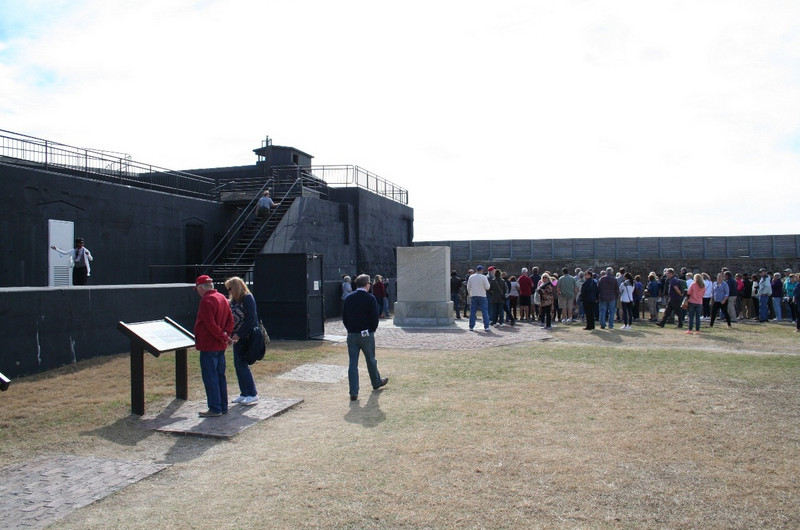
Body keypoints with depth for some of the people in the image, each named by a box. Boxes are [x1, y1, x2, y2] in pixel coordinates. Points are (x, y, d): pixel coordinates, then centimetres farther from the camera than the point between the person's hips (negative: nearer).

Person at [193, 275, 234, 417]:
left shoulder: (206, 301, -17)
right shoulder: (222, 298, 12)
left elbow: (210, 325, -22)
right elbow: (230, 319, 12)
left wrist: (223, 336, -13)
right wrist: (226, 335, 2)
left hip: (208, 346, -9)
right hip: (220, 346, 9)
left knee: (210, 377, -2)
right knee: (220, 376, 14)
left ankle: (215, 408, 2)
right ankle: (223, 406, 20)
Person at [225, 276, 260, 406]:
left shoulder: (247, 298, -13)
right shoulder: (233, 300, 13)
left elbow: (250, 319, -19)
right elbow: (230, 317, 14)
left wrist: (239, 334, -20)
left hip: (246, 337, -8)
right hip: (237, 337, 8)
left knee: (242, 364, -6)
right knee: (238, 365, 10)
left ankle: (253, 394, 3)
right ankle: (244, 394, 20)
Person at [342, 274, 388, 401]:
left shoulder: (348, 298, 4)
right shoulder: (370, 298, -10)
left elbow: (344, 318, 7)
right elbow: (375, 317, -11)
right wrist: (372, 330, 6)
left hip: (351, 335, 3)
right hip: (366, 335, -3)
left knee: (353, 363, 3)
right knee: (370, 360, 16)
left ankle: (353, 393, 1)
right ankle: (376, 382, 37)